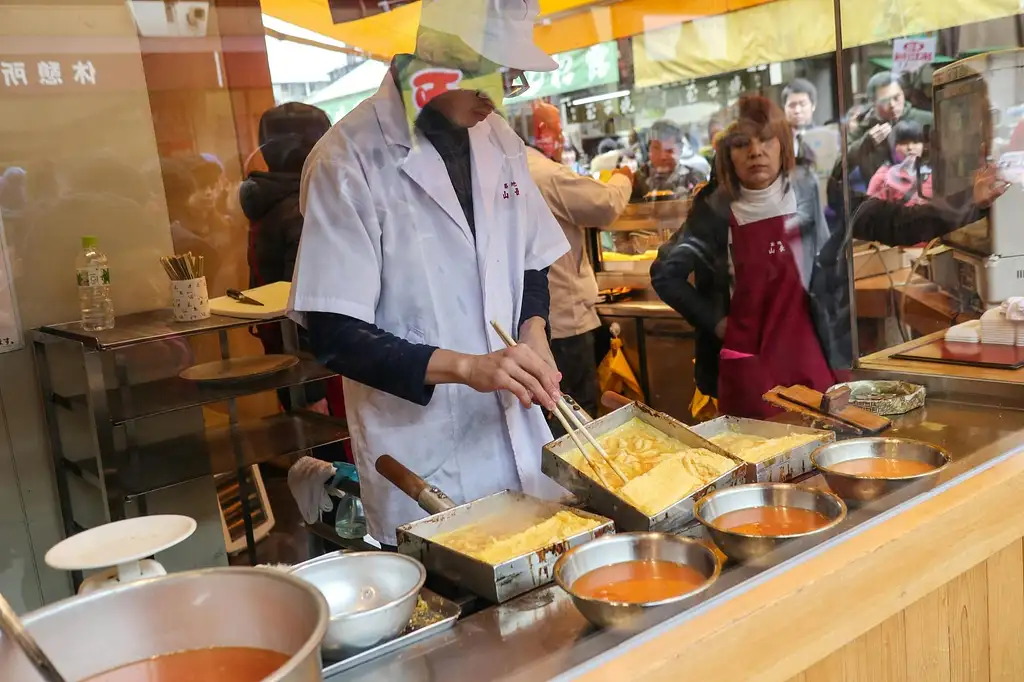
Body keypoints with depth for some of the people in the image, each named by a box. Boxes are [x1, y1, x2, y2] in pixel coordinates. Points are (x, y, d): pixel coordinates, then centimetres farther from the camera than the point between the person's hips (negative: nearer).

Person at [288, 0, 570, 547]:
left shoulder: (499, 141, 5)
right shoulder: (352, 159, -15)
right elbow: (335, 336, -16)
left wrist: (533, 331, -5)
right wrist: (468, 367, -27)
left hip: (520, 442, 6)